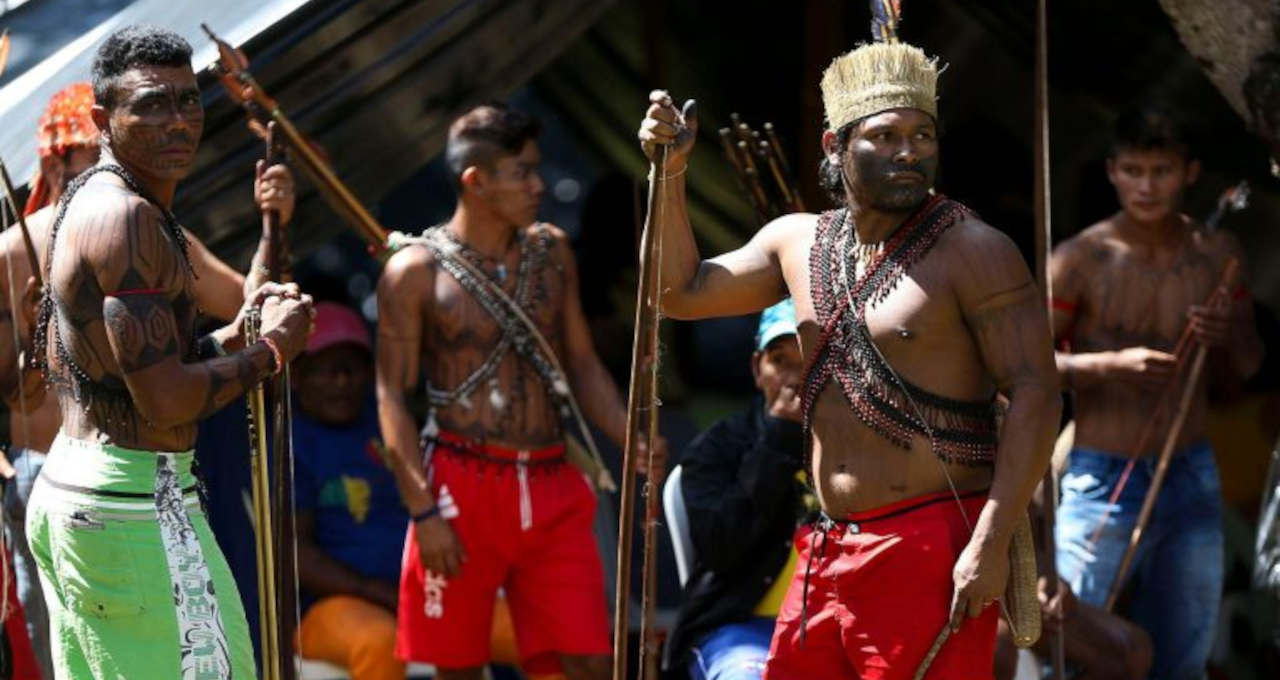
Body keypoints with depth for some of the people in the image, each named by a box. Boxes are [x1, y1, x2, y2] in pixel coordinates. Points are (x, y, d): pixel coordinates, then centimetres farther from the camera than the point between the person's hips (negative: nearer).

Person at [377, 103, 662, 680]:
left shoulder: (551, 252, 11)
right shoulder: (416, 271, -3)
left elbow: (582, 363, 16)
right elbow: (393, 399, -4)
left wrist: (631, 439, -1)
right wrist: (424, 511, -12)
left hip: (553, 488, 4)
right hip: (463, 485, -4)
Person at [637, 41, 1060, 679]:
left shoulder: (972, 253, -8)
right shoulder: (798, 242, 13)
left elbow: (1035, 395, -13)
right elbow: (683, 292, 26)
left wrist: (991, 545, -20)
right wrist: (670, 174, 12)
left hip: (933, 551, -7)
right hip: (828, 555, 7)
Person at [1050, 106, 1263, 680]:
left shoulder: (1217, 253, 5)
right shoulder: (1081, 259, -7)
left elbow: (1247, 368, 12)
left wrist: (1229, 336, -11)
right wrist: (1111, 365, -24)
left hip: (1192, 481, 4)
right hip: (1102, 481, -4)